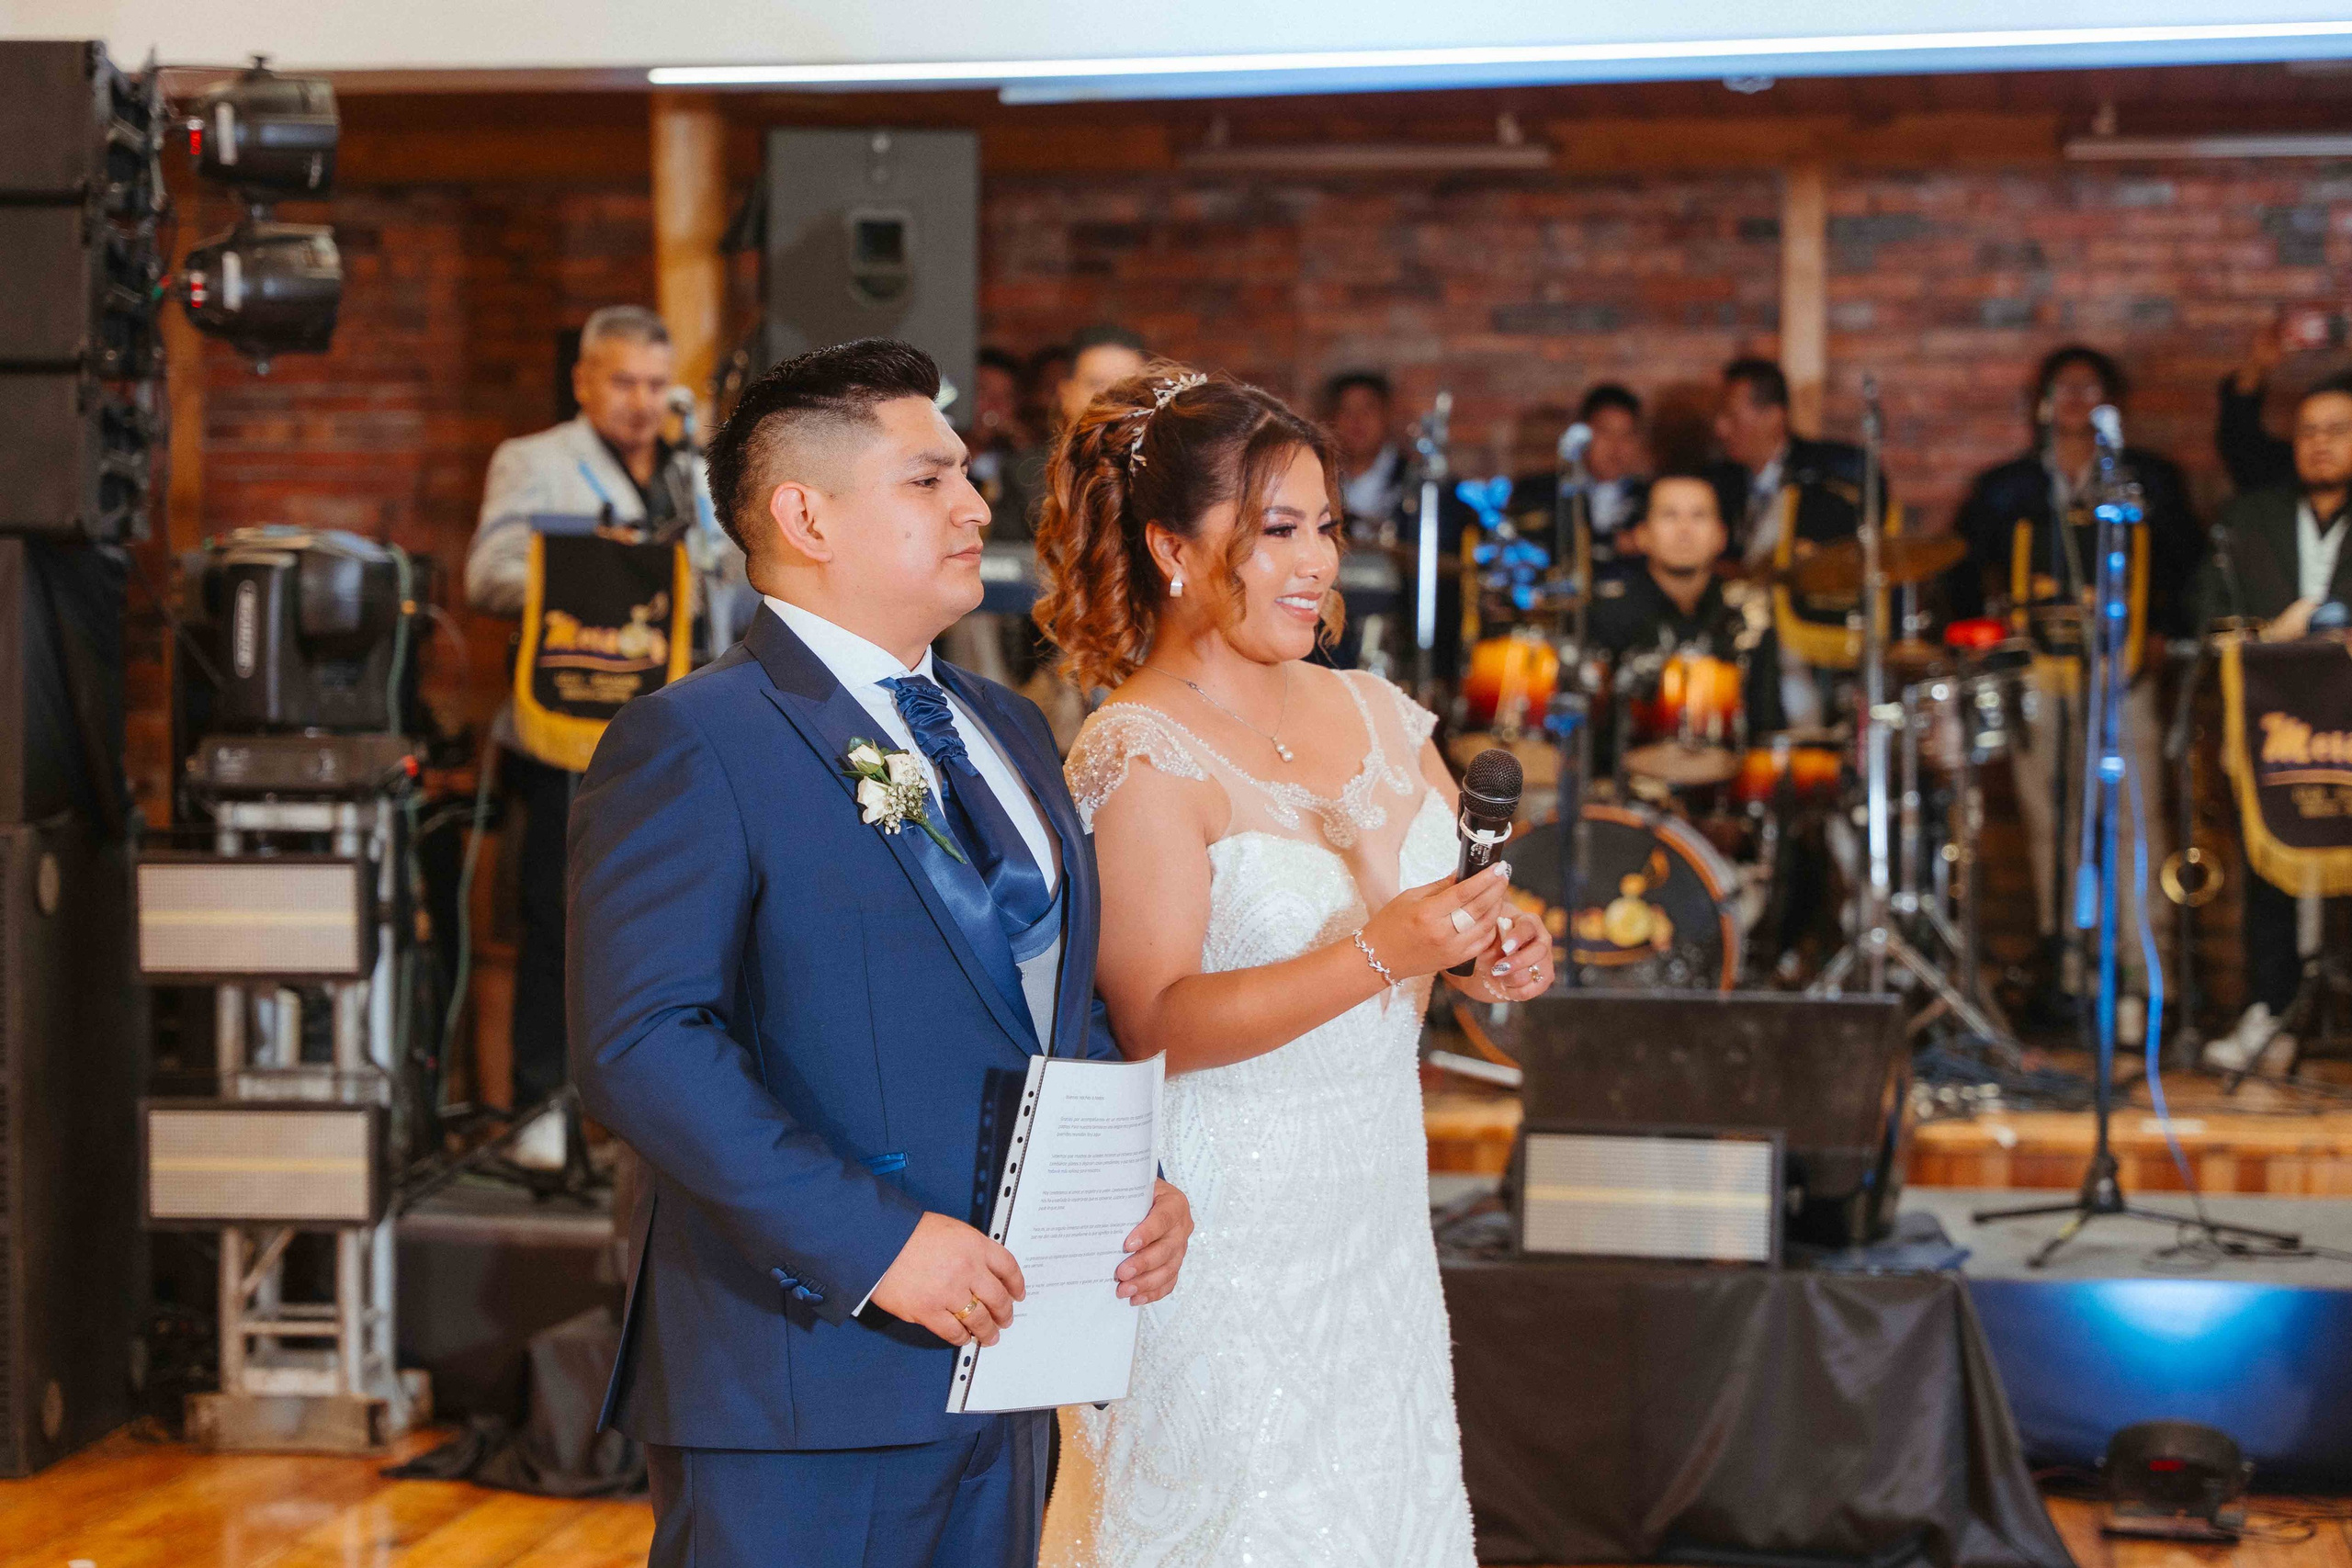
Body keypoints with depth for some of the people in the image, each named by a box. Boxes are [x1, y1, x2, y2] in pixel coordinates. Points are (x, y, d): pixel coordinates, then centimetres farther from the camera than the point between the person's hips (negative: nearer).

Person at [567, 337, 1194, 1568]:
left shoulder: (1008, 731, 17)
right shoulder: (691, 744, -10)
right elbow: (640, 1045, -20)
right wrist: (874, 1240, -24)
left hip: (994, 1352, 8)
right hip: (802, 1378, -7)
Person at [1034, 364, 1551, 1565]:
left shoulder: (1370, 711, 8)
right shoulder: (1139, 757, -13)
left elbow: (1451, 900, 17)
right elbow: (1155, 1021, -20)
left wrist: (1498, 951, -6)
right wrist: (1379, 954, -29)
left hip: (1377, 1213, 7)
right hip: (1224, 1233, -7)